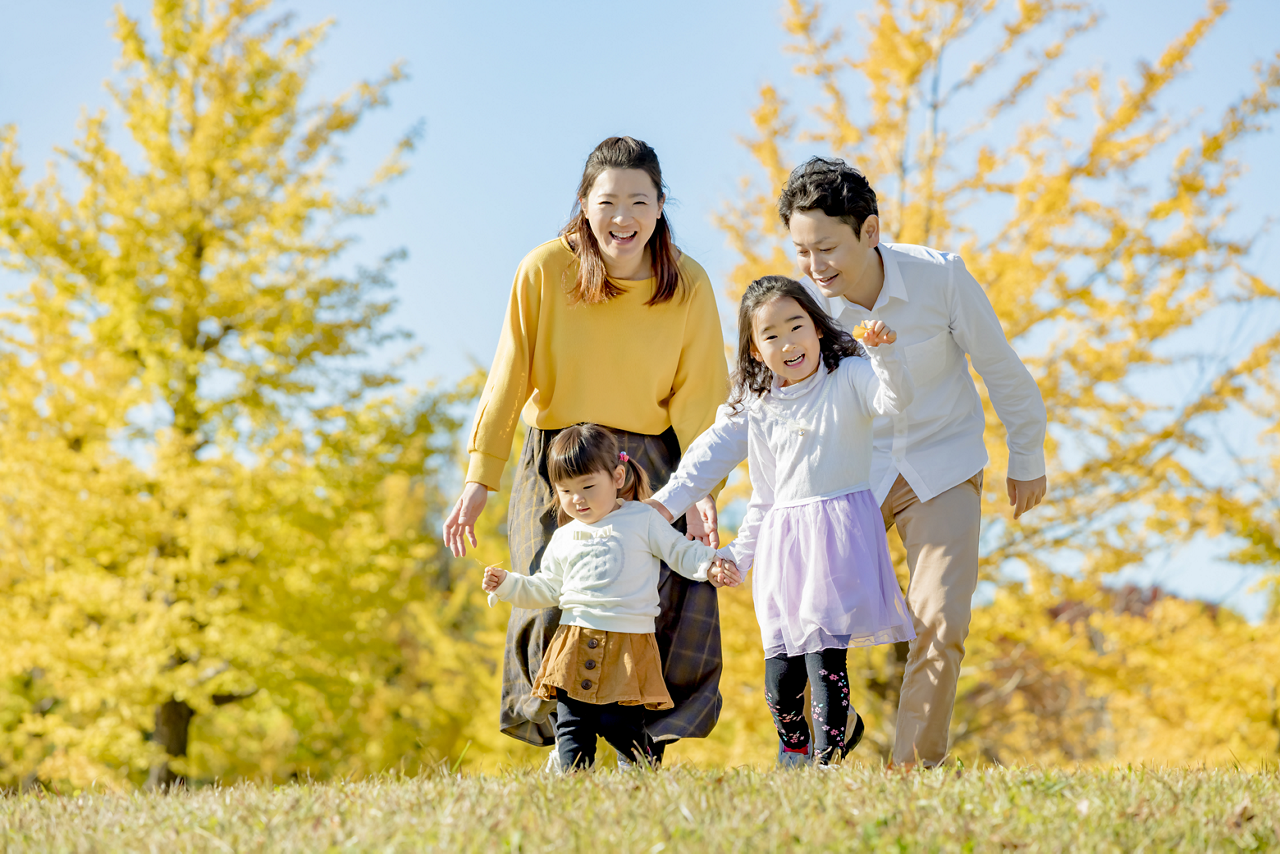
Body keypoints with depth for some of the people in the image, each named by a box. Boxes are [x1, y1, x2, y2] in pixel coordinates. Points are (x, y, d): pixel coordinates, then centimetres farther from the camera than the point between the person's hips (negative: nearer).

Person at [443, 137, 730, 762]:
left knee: (679, 601, -13)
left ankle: (648, 746, 3)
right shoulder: (545, 270, -11)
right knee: (555, 605, -14)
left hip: (651, 462, 1)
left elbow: (697, 399, -4)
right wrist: (480, 480, -9)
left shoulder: (688, 286, -7)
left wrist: (702, 487, -16)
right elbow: (508, 380, -7)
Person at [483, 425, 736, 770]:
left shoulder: (643, 520, 5)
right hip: (575, 641, 4)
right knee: (572, 726, -3)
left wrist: (711, 563, -14)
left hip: (628, 644, -4)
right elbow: (546, 589, 25)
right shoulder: (564, 538, 17)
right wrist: (507, 584, 13)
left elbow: (682, 554, 5)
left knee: (619, 725, -9)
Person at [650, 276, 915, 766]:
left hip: (840, 531, -5)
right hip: (782, 541, 5)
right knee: (780, 674, 2)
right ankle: (794, 755, 21)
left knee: (825, 653, -13)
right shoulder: (760, 410, 14)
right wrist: (738, 555, 19)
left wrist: (883, 355, -37)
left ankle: (827, 755, -5)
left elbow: (895, 399, -21)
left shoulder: (849, 379, 1)